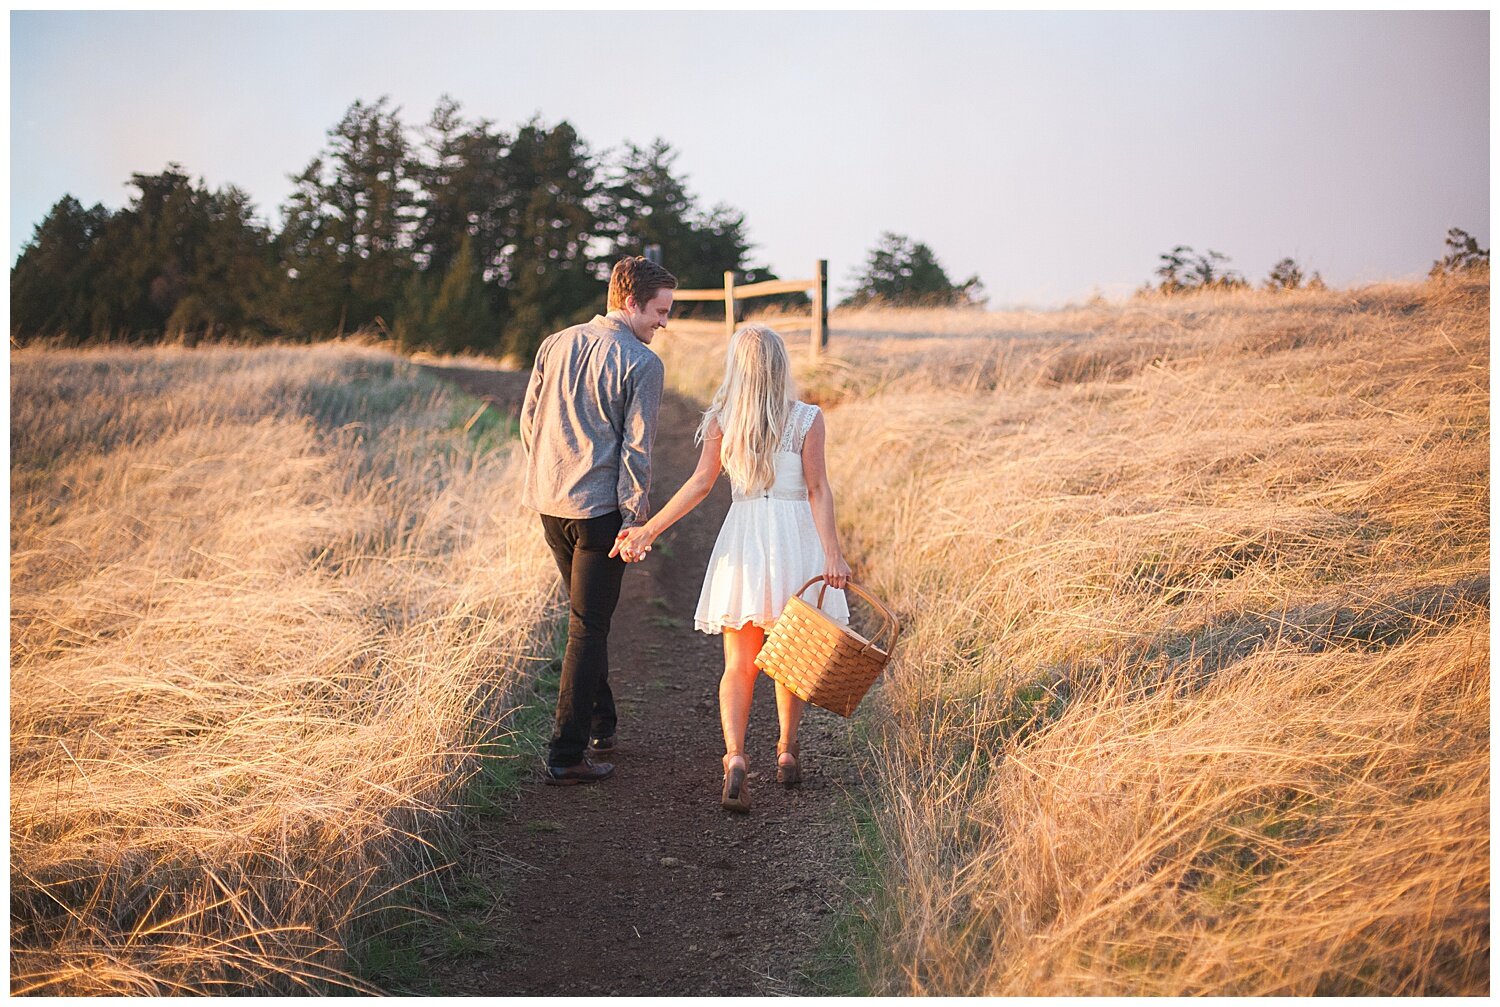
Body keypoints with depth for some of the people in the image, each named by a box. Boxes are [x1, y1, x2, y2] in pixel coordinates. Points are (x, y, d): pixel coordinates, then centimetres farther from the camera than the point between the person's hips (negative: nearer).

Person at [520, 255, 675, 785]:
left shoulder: (555, 345, 9)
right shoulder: (642, 363, -10)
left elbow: (529, 421, 13)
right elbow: (637, 448, -13)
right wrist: (636, 518, -9)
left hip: (549, 502, 7)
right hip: (599, 507, -7)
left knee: (586, 617, 21)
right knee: (588, 628, -1)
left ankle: (600, 724, 32)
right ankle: (567, 754, -1)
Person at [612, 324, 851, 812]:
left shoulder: (721, 420, 0)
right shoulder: (807, 419, -2)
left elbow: (701, 483, -7)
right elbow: (818, 490, -9)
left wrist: (649, 529, -5)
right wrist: (833, 553, -12)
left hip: (742, 542, 0)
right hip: (796, 539, 0)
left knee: (738, 666, 4)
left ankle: (735, 756, -15)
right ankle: (788, 754, 26)